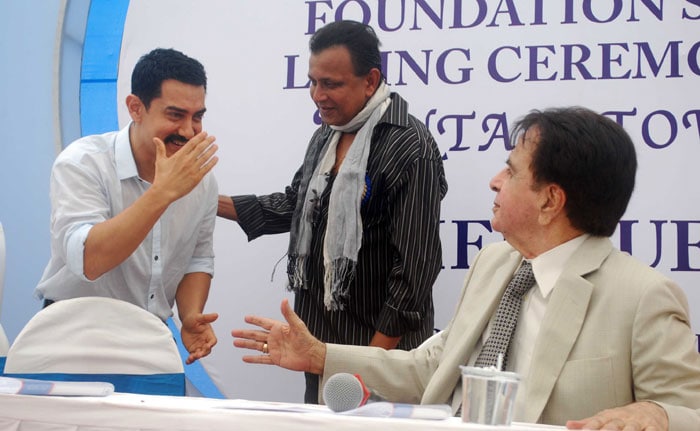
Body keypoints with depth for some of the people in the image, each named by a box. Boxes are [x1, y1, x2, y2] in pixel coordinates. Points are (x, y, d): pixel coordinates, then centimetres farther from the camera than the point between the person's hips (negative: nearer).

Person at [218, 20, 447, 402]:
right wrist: (215, 203, 14)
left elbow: (415, 269, -19)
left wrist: (375, 357, -19)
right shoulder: (325, 137, 9)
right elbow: (294, 205, 23)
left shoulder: (410, 148, -17)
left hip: (381, 346, -8)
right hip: (320, 341, 8)